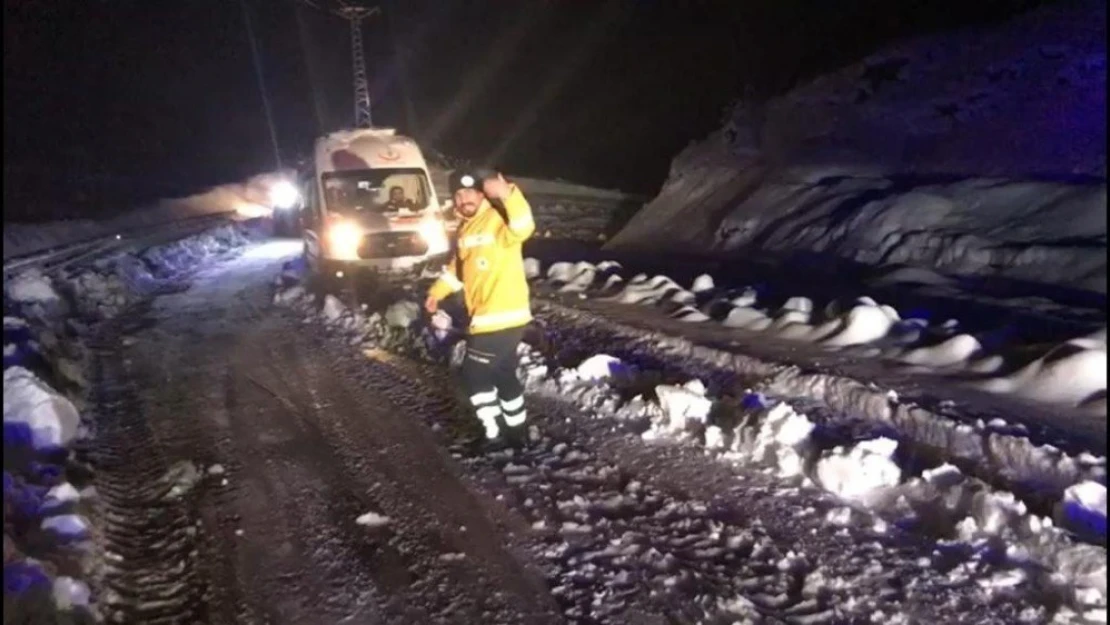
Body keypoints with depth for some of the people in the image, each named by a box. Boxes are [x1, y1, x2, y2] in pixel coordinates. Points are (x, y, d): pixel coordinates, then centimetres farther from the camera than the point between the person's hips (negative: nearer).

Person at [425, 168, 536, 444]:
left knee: (474, 375, -2)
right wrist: (437, 292, 26)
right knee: (504, 375, 19)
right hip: (487, 318, 9)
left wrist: (508, 194, -52)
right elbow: (457, 266, 26)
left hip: (503, 318, -9)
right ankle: (515, 431, 34)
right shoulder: (464, 229, 12)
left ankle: (494, 433, 11)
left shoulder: (498, 221, -15)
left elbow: (523, 227, -38)